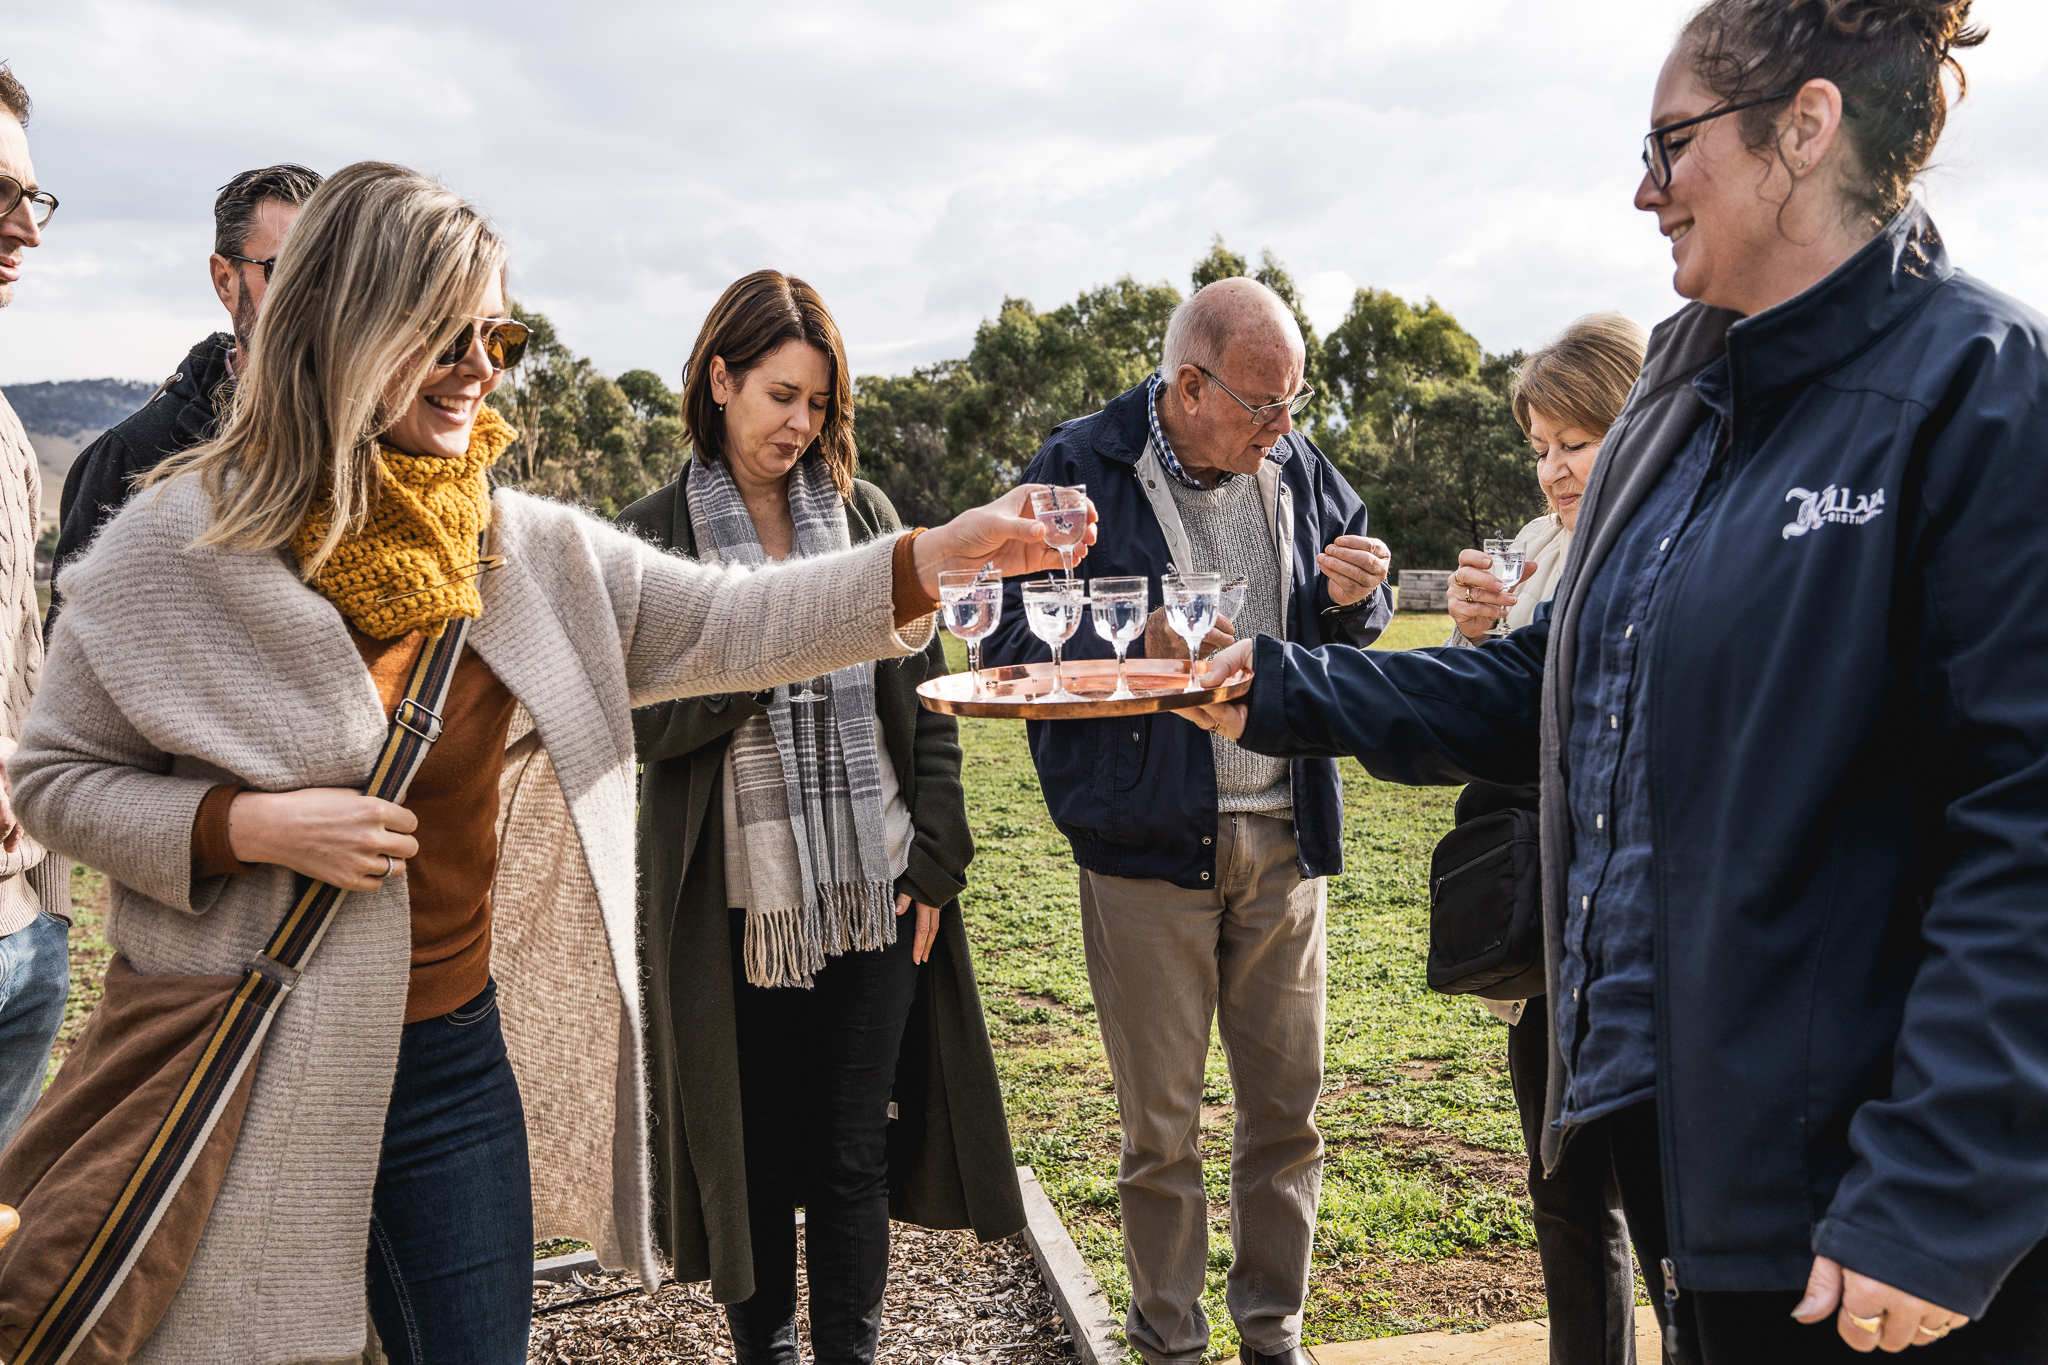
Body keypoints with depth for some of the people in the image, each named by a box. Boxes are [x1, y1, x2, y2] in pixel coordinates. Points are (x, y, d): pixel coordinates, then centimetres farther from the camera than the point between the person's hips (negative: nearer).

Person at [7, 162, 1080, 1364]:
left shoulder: (522, 545, -1)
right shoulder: (184, 540, -11)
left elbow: (723, 627, -6)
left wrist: (937, 556, -16)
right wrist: (247, 824, -21)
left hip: (451, 1051, 3)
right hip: (234, 1069, -3)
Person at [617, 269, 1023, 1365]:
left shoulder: (865, 513, 7)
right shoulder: (650, 537, 0)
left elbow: (926, 697, 7)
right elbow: (645, 725, -7)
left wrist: (935, 861, 1)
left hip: (875, 892, 2)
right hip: (740, 900, -1)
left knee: (857, 1155, 8)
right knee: (756, 1152, 13)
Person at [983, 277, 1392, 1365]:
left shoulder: (1298, 467, 7)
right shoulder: (1081, 469, -6)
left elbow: (1347, 636, 18)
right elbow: (1011, 641, -9)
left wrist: (1357, 597, -5)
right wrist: (1140, 650, -23)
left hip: (1283, 837, 4)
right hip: (1148, 838, -4)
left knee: (1286, 1108, 13)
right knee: (1160, 1127, 8)